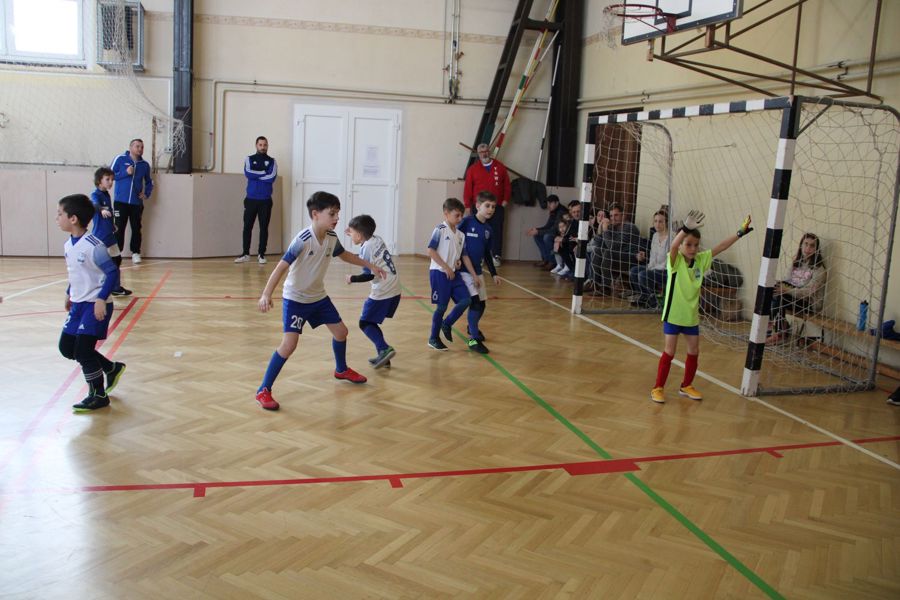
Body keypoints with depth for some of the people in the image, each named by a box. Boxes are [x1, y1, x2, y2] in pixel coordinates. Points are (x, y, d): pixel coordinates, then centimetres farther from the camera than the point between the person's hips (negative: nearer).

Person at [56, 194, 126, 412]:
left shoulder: (93, 246, -20)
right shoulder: (68, 245, 6)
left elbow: (112, 272, -19)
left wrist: (101, 299, -24)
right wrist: (69, 294, 24)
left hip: (95, 305, -9)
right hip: (78, 304, 9)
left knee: (83, 350, -8)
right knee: (66, 348, 11)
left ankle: (98, 396, 10)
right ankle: (112, 368, 26)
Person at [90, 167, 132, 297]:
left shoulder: (107, 194, 10)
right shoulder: (95, 194, -15)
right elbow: (95, 204, -38)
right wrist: (102, 210, -58)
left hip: (110, 235, 9)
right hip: (100, 235, -9)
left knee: (117, 259, 17)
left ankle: (116, 287, 29)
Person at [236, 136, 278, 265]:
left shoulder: (272, 161, 6)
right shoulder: (249, 159, 8)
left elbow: (272, 177, -11)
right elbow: (247, 173, -10)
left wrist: (256, 175, -7)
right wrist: (264, 172, -8)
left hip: (265, 200, -1)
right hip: (251, 199, 1)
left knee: (264, 227, 1)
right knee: (247, 226, 1)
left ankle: (261, 254, 8)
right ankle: (245, 253, 9)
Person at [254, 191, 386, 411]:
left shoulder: (331, 237, -6)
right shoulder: (303, 240, -28)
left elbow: (344, 254, 16)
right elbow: (282, 266, -30)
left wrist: (370, 265, 22)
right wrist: (266, 294, -39)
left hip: (319, 296, 7)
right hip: (295, 299, -7)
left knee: (341, 331, 15)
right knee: (289, 343, -17)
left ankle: (341, 370, 43)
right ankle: (264, 391, -7)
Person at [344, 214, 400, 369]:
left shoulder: (366, 249, -14)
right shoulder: (377, 240, 7)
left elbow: (369, 275, -15)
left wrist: (352, 279, -1)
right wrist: (354, 234, 25)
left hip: (382, 292, -8)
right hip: (394, 290, 8)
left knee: (365, 323, 1)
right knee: (371, 321, 18)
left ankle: (384, 348, -15)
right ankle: (383, 356, 17)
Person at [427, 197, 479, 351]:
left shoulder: (461, 235, 11)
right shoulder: (440, 230, -10)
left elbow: (465, 256, 14)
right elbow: (431, 251, -15)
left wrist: (474, 275, 11)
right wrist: (446, 267, -17)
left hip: (453, 273, 7)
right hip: (439, 273, -6)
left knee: (466, 300, -5)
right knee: (442, 306, -1)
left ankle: (447, 324, 17)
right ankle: (433, 338, 14)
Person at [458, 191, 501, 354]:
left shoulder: (488, 229, 8)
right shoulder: (467, 222, -11)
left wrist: (494, 273, 18)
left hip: (478, 272, 7)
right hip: (464, 270, -7)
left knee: (482, 304, 13)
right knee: (475, 301, -14)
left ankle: (472, 327, 41)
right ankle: (473, 338, -5)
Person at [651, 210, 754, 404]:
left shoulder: (701, 259, 1)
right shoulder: (675, 261, -15)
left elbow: (720, 247, 6)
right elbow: (673, 245, -35)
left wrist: (740, 232, 2)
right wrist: (685, 228, -51)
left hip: (691, 315, 6)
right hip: (673, 314, -6)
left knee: (694, 351, 12)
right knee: (669, 352, -1)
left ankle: (686, 386, 30)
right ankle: (658, 388, 11)